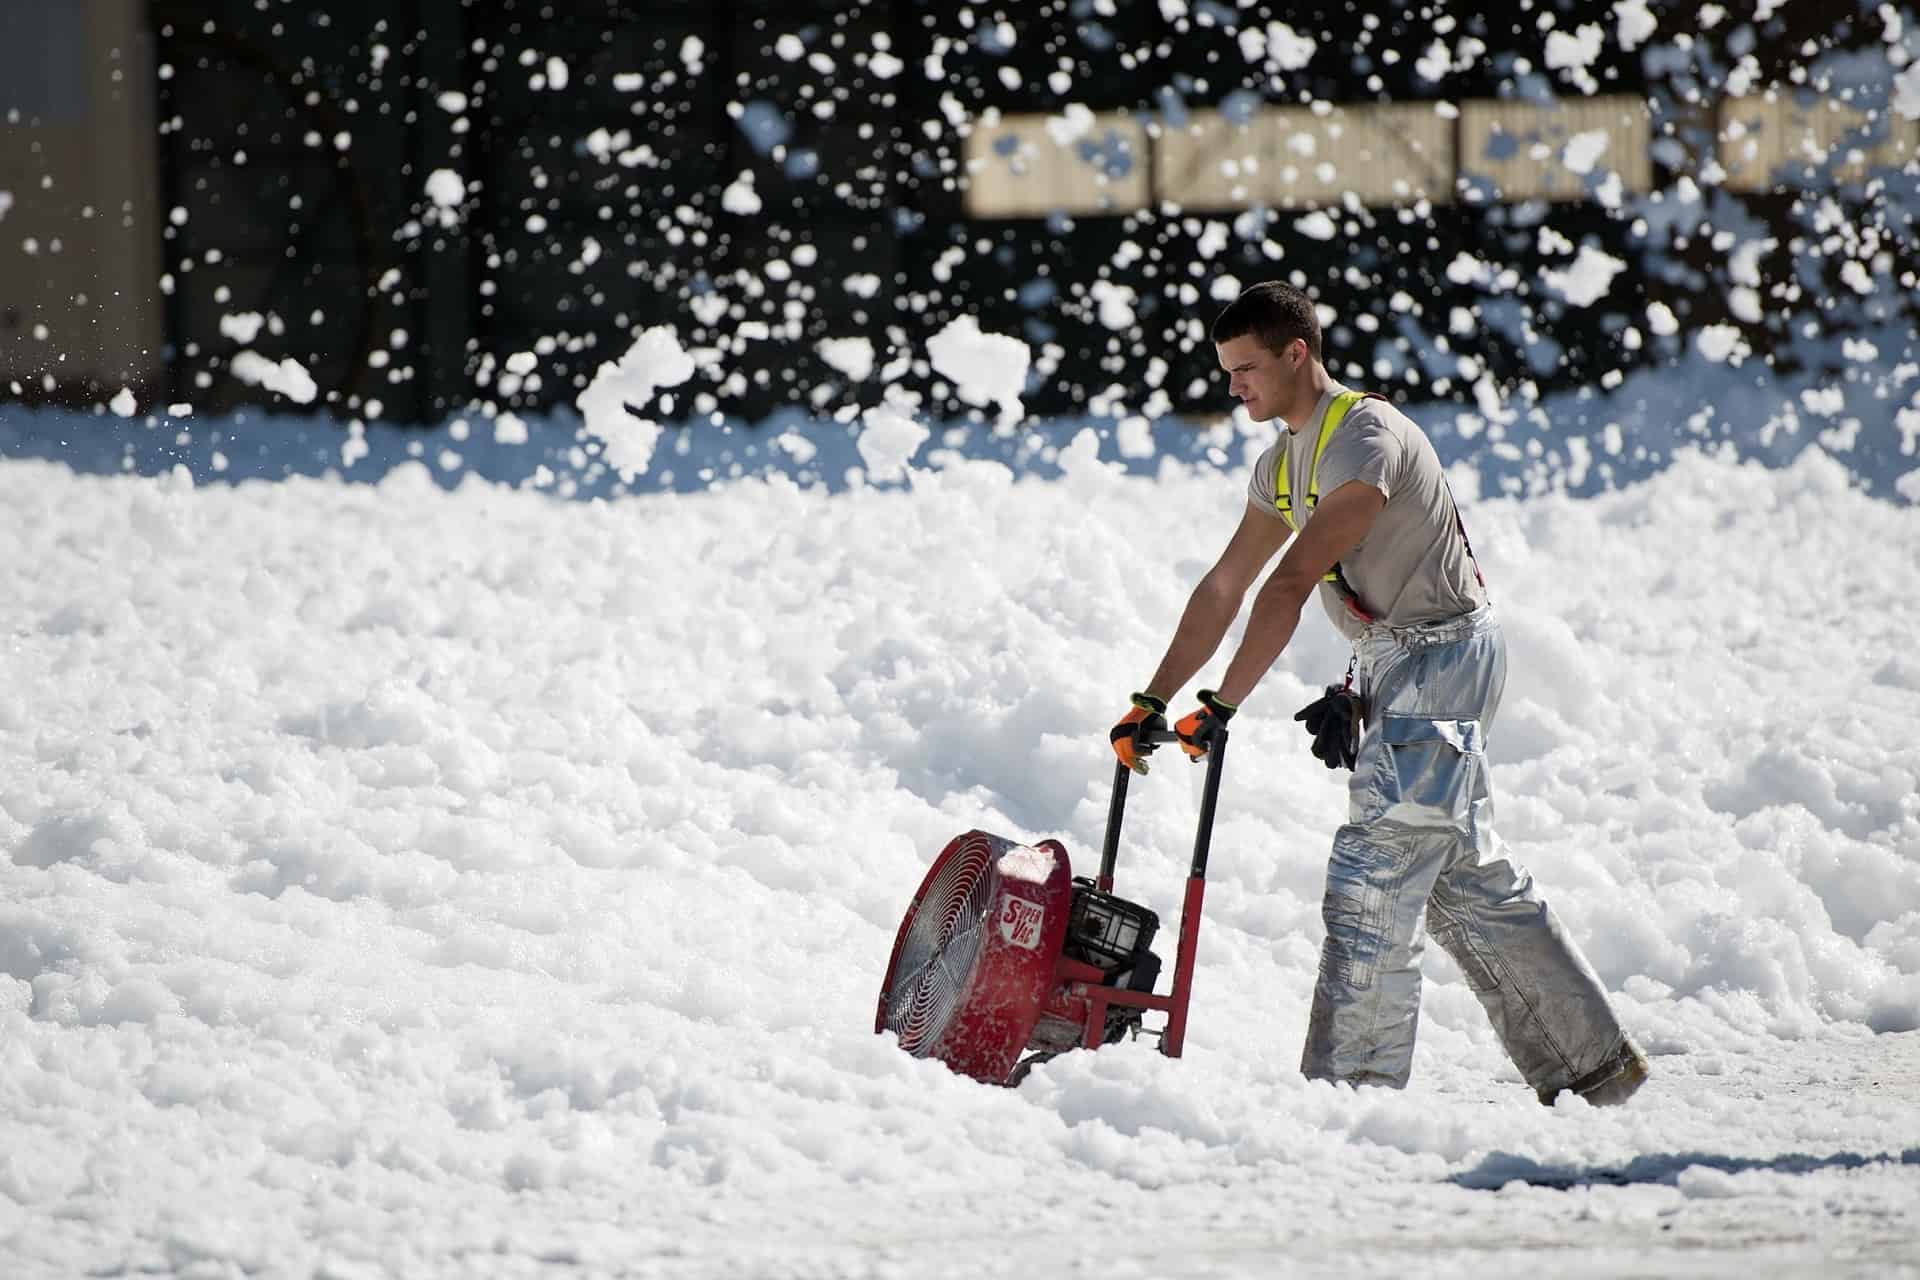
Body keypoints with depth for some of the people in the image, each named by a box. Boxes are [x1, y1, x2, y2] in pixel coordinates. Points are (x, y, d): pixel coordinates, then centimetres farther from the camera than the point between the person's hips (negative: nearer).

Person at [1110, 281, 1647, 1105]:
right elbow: (1224, 589, 14)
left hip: (1443, 658, -10)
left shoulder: (1366, 439, -21)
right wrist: (1153, 701, 8)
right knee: (1469, 881, 12)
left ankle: (1353, 1082, -11)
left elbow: (1290, 587, -27)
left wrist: (1220, 707, -30)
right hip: (1393, 666, 10)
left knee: (1374, 876, -12)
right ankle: (1592, 1062, 18)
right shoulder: (1283, 463, 10)